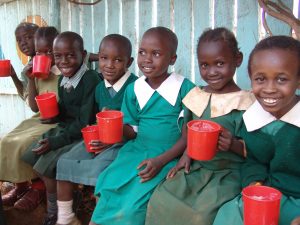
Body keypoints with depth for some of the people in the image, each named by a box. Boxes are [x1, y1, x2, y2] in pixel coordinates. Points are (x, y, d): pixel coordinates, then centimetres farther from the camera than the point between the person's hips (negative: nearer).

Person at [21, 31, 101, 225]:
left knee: (46, 163, -15)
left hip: (83, 135, -8)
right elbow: (64, 115, 12)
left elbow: (85, 122, -23)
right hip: (64, 128, 8)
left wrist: (56, 141, -22)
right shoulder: (62, 79, 3)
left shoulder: (91, 80, -22)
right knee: (32, 156, 3)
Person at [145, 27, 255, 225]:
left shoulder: (245, 103, -10)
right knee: (160, 201, -8)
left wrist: (234, 145, -25)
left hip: (229, 173, -4)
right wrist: (187, 154, 1)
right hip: (196, 168, 5)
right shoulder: (196, 96, 5)